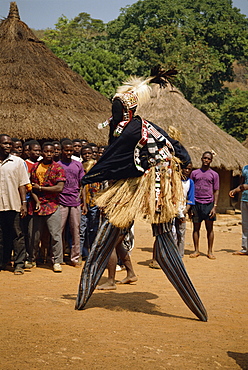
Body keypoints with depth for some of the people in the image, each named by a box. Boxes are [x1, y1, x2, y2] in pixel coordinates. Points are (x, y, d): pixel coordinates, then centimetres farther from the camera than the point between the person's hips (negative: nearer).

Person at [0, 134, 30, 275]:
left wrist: (24, 203, -4)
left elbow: (22, 184, 4)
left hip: (13, 205, -1)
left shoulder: (18, 162, 5)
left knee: (17, 235, 1)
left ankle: (19, 264, 6)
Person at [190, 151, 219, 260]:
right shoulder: (194, 173, 9)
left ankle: (210, 251, 9)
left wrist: (214, 207, -5)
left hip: (208, 204, -1)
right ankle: (196, 250, 14)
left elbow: (216, 191, 5)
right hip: (196, 204, 1)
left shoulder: (214, 174, 7)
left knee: (210, 228, 2)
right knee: (196, 228, 5)